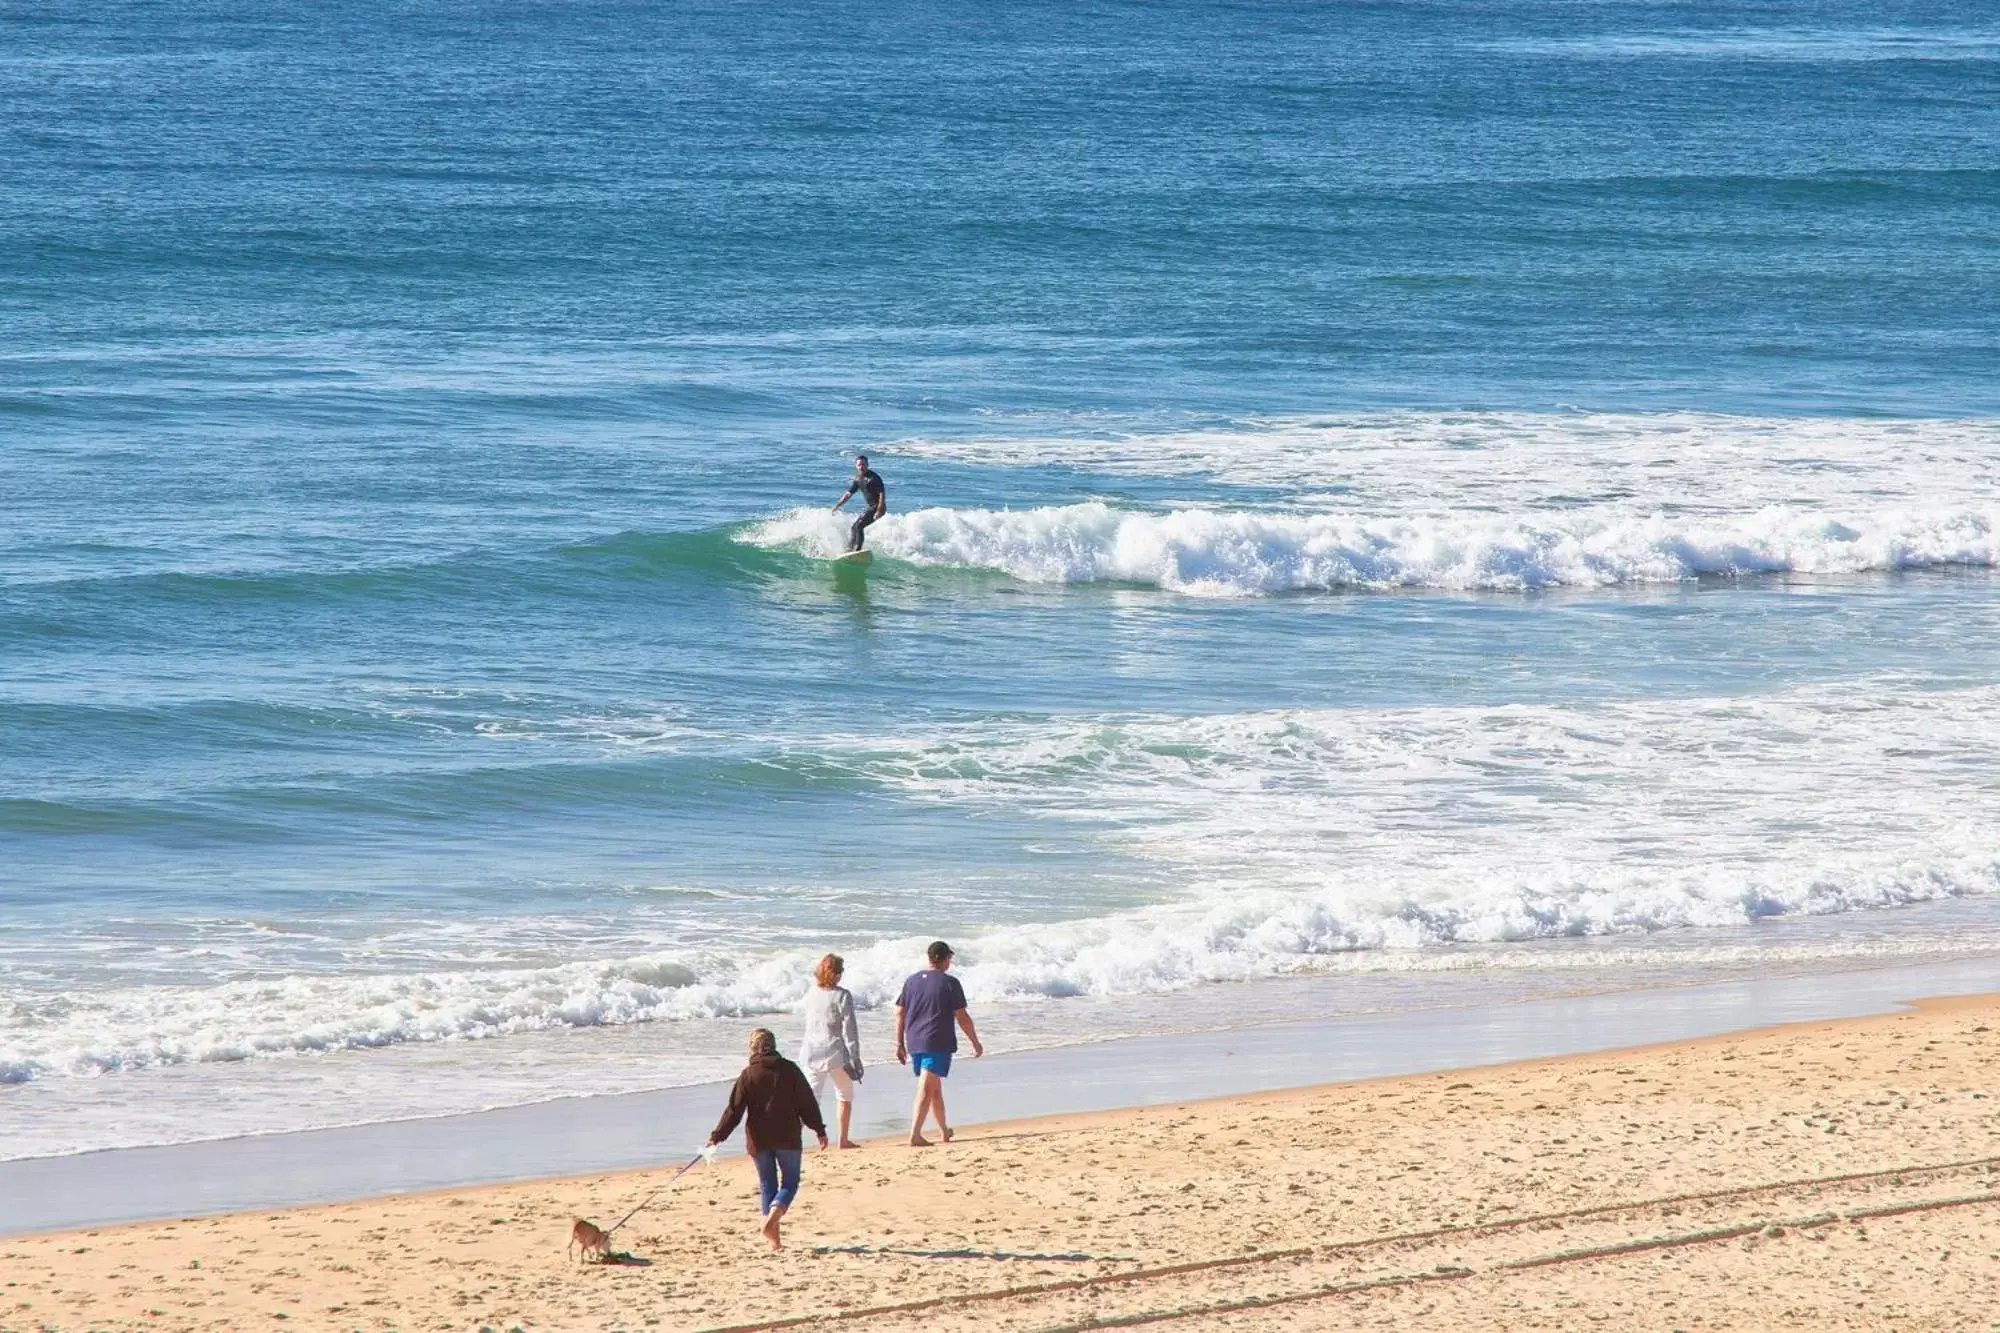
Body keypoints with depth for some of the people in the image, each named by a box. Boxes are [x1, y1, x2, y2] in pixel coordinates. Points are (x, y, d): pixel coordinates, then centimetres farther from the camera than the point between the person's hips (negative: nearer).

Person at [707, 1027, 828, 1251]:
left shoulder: (748, 1075, -2)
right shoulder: (790, 1070, -1)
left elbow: (734, 1109, -4)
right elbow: (808, 1103, 2)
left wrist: (717, 1136, 1)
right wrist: (819, 1130, 11)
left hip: (759, 1139, 1)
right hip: (787, 1138, -1)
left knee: (767, 1185, 11)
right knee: (789, 1183, 8)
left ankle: (774, 1240, 7)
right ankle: (772, 1219, -20)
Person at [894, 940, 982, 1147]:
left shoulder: (912, 981, 9)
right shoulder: (950, 983, -7)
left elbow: (900, 1014, 10)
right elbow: (962, 1017, -6)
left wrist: (900, 1044, 17)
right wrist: (976, 1043, 4)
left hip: (915, 1044, 6)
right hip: (938, 1044, -6)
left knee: (935, 1089, 19)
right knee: (927, 1089, -8)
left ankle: (944, 1131, 31)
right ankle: (915, 1134, -17)